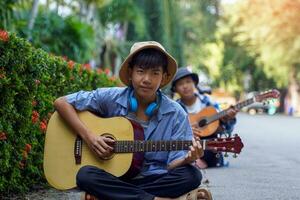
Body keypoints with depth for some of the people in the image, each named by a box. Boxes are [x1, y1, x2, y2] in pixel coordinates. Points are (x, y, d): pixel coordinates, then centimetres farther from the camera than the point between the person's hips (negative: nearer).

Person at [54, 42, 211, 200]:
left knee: (192, 175, -27)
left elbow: (173, 164, -2)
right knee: (85, 175, -32)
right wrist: (88, 137, -13)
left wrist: (187, 159, -26)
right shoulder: (111, 99, -3)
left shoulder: (175, 114, -2)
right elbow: (61, 102, -2)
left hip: (156, 181, 0)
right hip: (114, 179, 0)